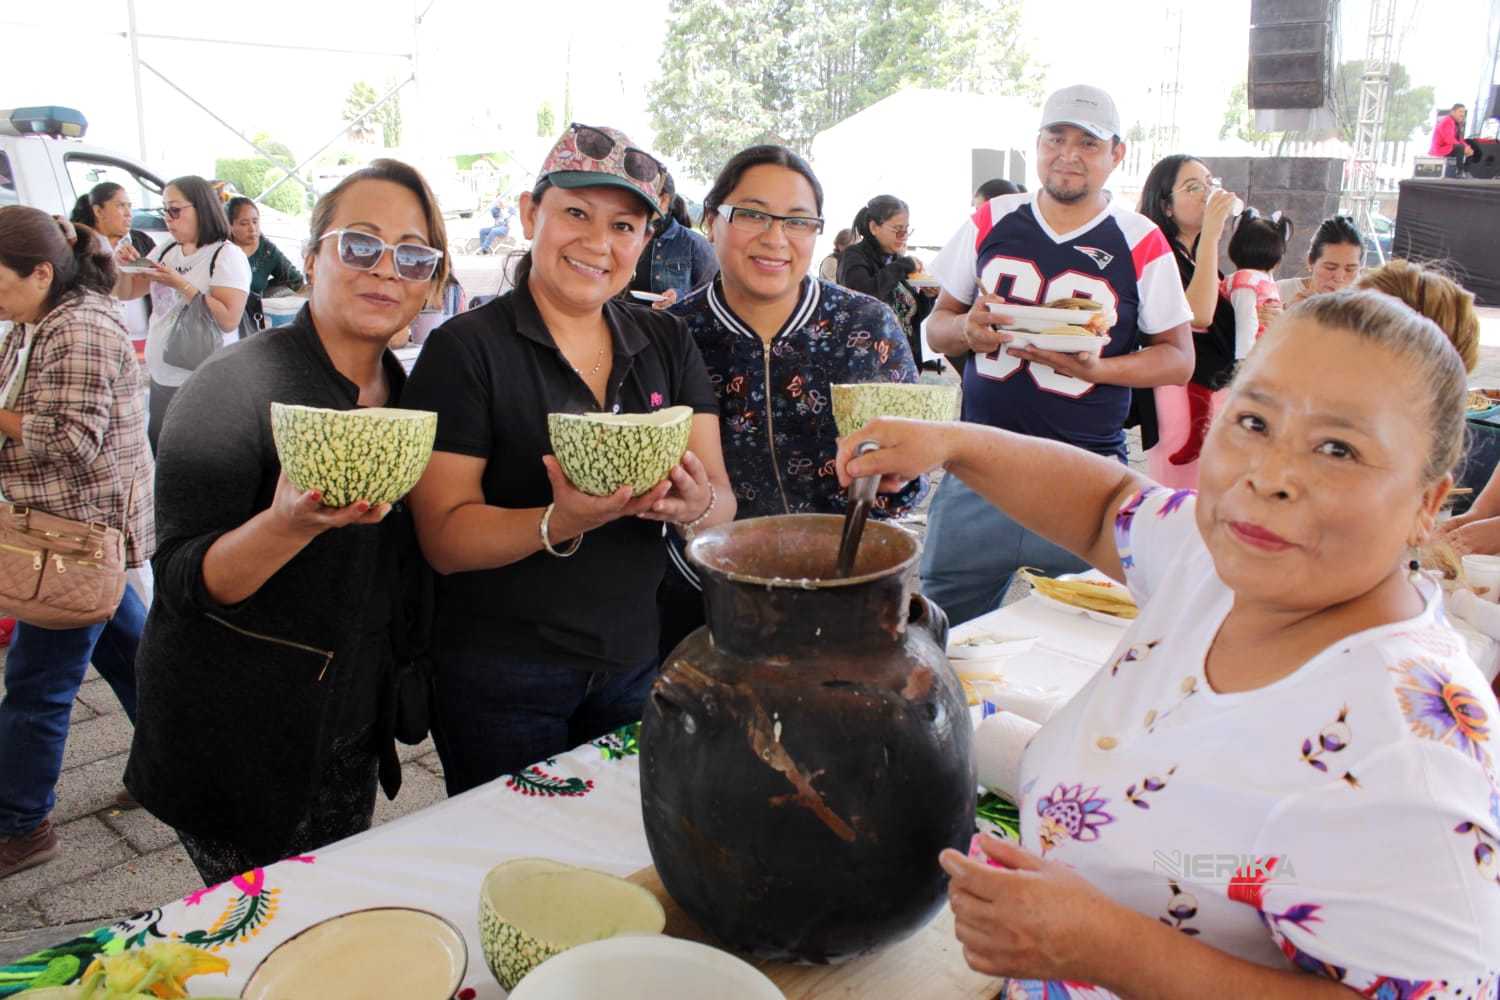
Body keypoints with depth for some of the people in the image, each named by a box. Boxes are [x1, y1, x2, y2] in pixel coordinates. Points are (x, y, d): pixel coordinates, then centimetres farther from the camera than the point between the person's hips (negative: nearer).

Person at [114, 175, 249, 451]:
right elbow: (125, 295, 17)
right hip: (160, 378, 7)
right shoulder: (164, 251, 12)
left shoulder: (227, 255, -9)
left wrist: (181, 284, -20)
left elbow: (229, 320, -20)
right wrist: (126, 266, -3)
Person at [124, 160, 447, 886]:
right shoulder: (236, 386, -18)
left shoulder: (404, 391, 3)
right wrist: (293, 523, -38)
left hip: (352, 737, 6)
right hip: (241, 750, -6)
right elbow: (182, 582, -21)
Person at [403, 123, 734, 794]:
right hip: (501, 680, -4)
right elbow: (445, 539, -15)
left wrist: (695, 506, -25)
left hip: (639, 662, 4)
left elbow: (722, 501, -2)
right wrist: (562, 523, -32)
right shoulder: (465, 349, -10)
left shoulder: (667, 343, 4)